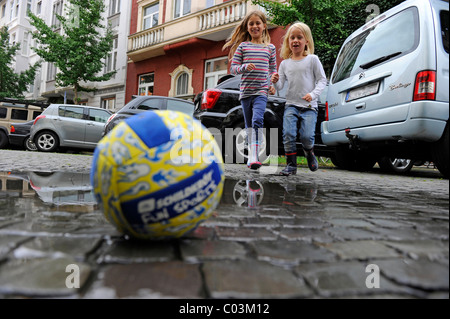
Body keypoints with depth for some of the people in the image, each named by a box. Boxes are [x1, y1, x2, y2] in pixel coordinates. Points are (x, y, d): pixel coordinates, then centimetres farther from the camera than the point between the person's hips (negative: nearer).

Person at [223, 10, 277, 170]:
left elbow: (273, 69, 16)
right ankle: (251, 152, 24)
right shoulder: (242, 46, 8)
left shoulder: (270, 47, 11)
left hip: (261, 91, -1)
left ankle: (254, 155, -25)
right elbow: (233, 68, 4)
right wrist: (244, 67, -16)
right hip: (245, 91, 2)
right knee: (249, 124, 10)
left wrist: (272, 84, -1)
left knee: (257, 120, -21)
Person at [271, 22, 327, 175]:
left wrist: (313, 94, -15)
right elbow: (280, 86, 9)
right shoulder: (285, 63, 11)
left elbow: (322, 80, 2)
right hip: (291, 105, 2)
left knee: (306, 136, -14)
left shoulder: (312, 59, 4)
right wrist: (275, 82, -14)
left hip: (309, 106, -2)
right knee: (288, 134, -15)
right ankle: (291, 165, -1)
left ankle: (309, 151, 21)